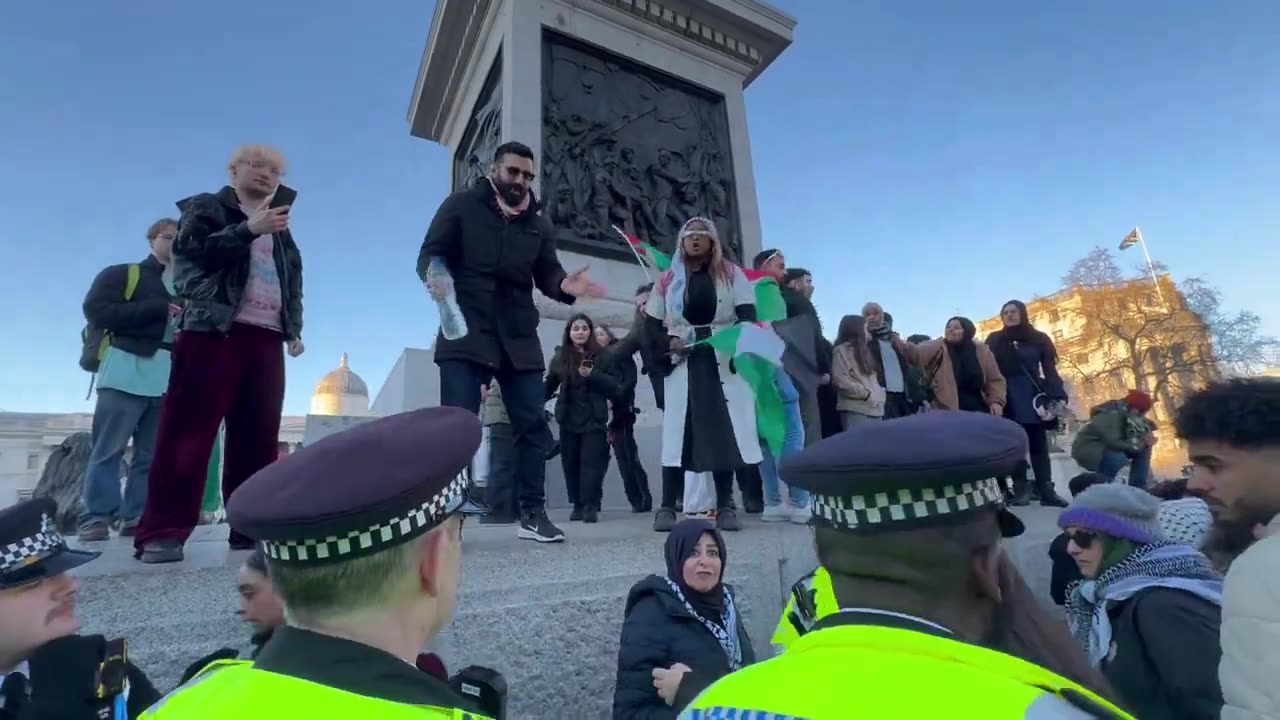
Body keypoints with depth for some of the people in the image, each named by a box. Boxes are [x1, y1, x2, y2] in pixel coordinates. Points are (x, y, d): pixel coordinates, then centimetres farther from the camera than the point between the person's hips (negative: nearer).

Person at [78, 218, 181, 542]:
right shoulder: (122, 274, 11)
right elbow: (96, 311, -3)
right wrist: (157, 308, -10)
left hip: (170, 375, 3)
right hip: (127, 369, -3)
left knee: (153, 454, 3)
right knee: (109, 449, -3)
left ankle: (136, 518, 7)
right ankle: (96, 517, 3)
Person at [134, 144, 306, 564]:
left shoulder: (280, 229, 25)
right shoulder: (207, 208, 13)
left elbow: (293, 282, 23)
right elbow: (190, 251, -5)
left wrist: (294, 329, 12)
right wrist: (249, 229, -13)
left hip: (267, 338, 4)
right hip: (213, 329, -4)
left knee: (258, 438, 0)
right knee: (188, 431, -8)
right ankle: (163, 531, -5)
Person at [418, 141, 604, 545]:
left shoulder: (538, 223, 18)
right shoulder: (462, 205, 7)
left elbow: (546, 274, 12)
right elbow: (430, 253, 1)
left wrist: (565, 285, -13)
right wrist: (434, 278, -24)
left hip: (519, 338, 4)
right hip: (466, 333, -4)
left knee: (533, 424, 0)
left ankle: (533, 514, 9)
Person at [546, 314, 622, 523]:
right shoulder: (560, 358, 9)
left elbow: (616, 388, -3)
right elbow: (549, 387, 9)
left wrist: (593, 375, -16)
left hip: (594, 419, -2)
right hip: (568, 420, 2)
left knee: (591, 463, -7)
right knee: (571, 464, 5)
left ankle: (591, 506, -4)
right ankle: (578, 505, 16)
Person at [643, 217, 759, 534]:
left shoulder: (731, 274, 10)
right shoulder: (667, 280, 13)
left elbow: (748, 317, 1)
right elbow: (651, 325, 12)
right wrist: (669, 342, -9)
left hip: (724, 364, 0)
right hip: (682, 365, 1)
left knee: (724, 432, -2)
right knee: (677, 433, -5)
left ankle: (725, 506, 6)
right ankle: (667, 507, 0)